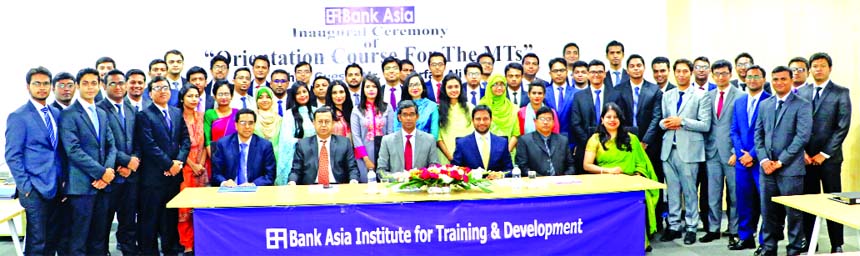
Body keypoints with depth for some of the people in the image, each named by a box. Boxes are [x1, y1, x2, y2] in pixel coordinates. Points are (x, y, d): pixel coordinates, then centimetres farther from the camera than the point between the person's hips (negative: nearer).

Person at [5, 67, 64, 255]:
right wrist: (25, 187, -13)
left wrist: (63, 180, 6)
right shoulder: (18, 117, -6)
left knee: (52, 240, 10)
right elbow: (12, 156, -8)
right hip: (35, 189, -6)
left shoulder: (56, 114, 13)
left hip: (56, 188, 6)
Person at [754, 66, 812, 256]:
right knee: (768, 211, 10)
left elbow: (802, 136, -11)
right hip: (767, 168, 5)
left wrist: (781, 161, -13)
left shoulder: (802, 105, -4)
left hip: (790, 169, -5)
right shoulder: (764, 105, 13)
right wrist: (764, 159, -3)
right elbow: (758, 134, 12)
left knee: (793, 212, 3)